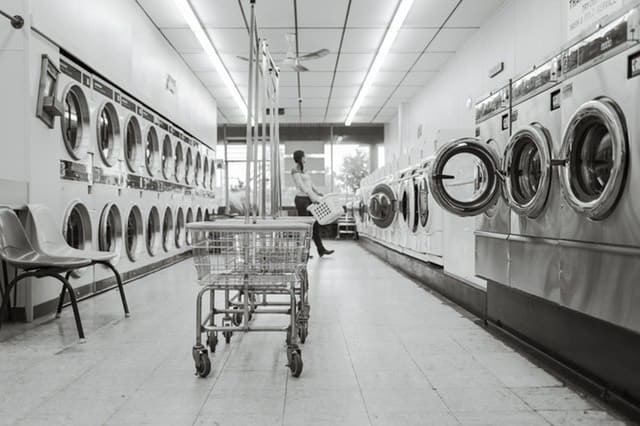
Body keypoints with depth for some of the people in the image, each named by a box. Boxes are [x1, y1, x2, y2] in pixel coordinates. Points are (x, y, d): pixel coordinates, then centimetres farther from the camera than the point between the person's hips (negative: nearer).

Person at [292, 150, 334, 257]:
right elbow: (301, 185, -17)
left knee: (315, 225, 8)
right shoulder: (295, 170, -8)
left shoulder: (302, 170, 19)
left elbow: (310, 184, 22)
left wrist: (319, 194, 15)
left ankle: (321, 249, 12)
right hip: (301, 199, -9)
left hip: (309, 199, 9)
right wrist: (312, 196, -24)